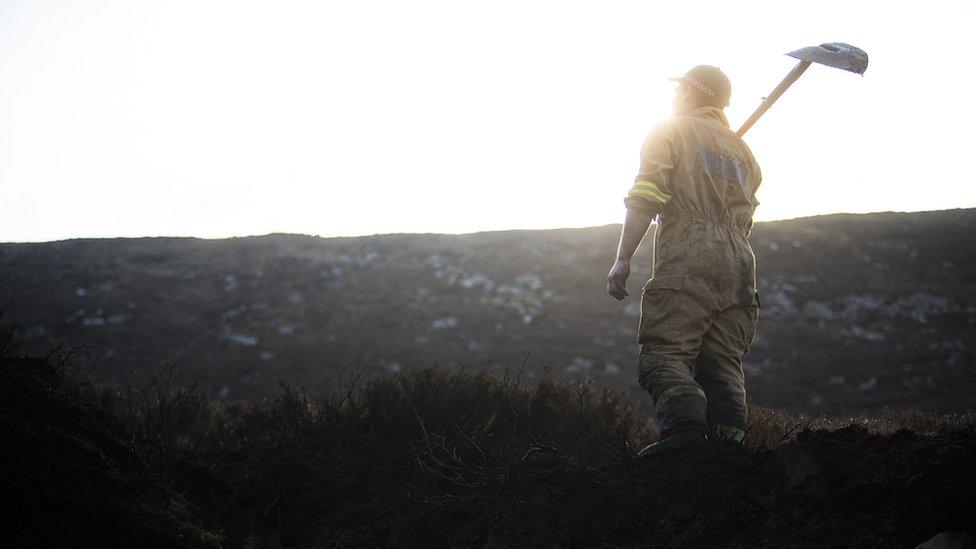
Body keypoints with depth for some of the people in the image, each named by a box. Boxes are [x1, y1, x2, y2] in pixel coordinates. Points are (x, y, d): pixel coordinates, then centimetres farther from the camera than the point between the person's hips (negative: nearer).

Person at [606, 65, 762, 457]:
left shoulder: (670, 132, 8)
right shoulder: (742, 150, 27)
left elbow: (644, 198, -6)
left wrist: (623, 259, -9)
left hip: (686, 263, -6)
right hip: (739, 265, 6)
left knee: (665, 353, -12)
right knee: (723, 363, 5)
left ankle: (685, 428, -32)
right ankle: (728, 438, -8)